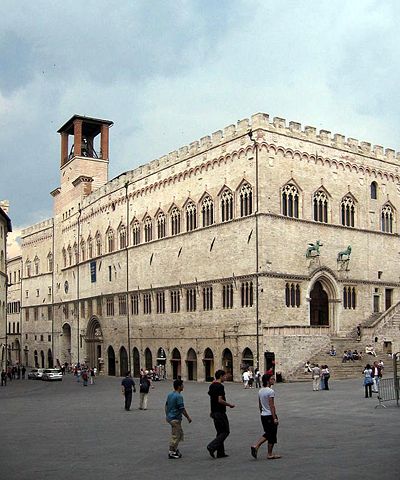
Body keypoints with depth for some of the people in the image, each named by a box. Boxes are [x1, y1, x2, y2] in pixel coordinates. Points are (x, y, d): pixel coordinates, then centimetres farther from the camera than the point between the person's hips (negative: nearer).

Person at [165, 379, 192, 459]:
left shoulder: (170, 394, 8)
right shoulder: (179, 396, -19)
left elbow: (166, 406, 15)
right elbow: (182, 409, -19)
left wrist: (167, 415, 25)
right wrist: (188, 417, -8)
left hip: (169, 417, 9)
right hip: (175, 418, -9)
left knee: (180, 433, 19)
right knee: (175, 436, 1)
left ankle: (175, 449, 25)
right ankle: (171, 453, 7)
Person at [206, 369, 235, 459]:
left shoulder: (212, 385, 12)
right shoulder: (220, 386, -17)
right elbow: (220, 400, -24)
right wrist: (229, 405, -10)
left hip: (214, 412, 10)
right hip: (220, 413, -9)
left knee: (220, 432, 14)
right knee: (225, 431, -1)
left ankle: (220, 452, 15)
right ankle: (212, 446, -10)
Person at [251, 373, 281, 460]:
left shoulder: (260, 391, 9)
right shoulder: (270, 391, -17)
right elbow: (272, 406, -19)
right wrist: (275, 418, -18)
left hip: (263, 416, 8)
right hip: (270, 416, -8)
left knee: (267, 434, 18)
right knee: (272, 435, 4)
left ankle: (256, 446, 5)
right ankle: (270, 454, 10)